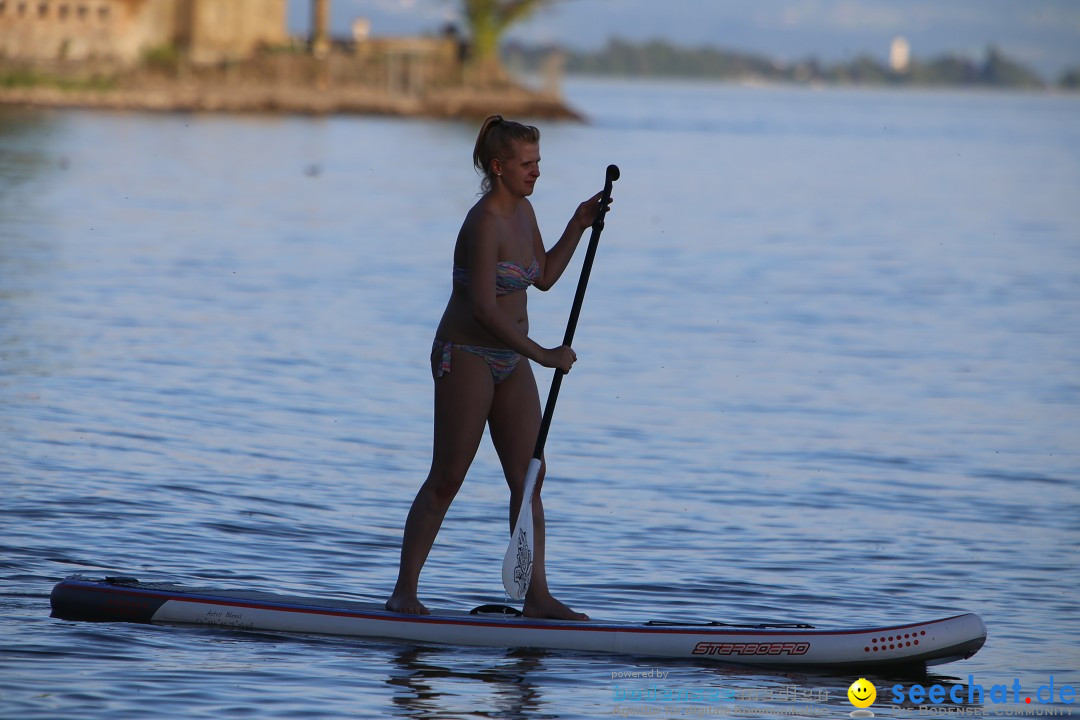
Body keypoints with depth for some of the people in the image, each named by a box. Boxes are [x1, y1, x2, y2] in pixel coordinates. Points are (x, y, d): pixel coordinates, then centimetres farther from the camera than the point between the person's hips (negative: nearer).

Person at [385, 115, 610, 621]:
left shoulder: (523, 212, 8)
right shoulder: (485, 223, -20)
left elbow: (544, 277, 21)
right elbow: (484, 308, -26)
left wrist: (578, 227, 10)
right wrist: (542, 354, -25)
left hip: (510, 361, 9)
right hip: (466, 357, -8)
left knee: (529, 479, 4)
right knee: (446, 480, -3)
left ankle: (537, 596, 6)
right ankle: (404, 592, 5)